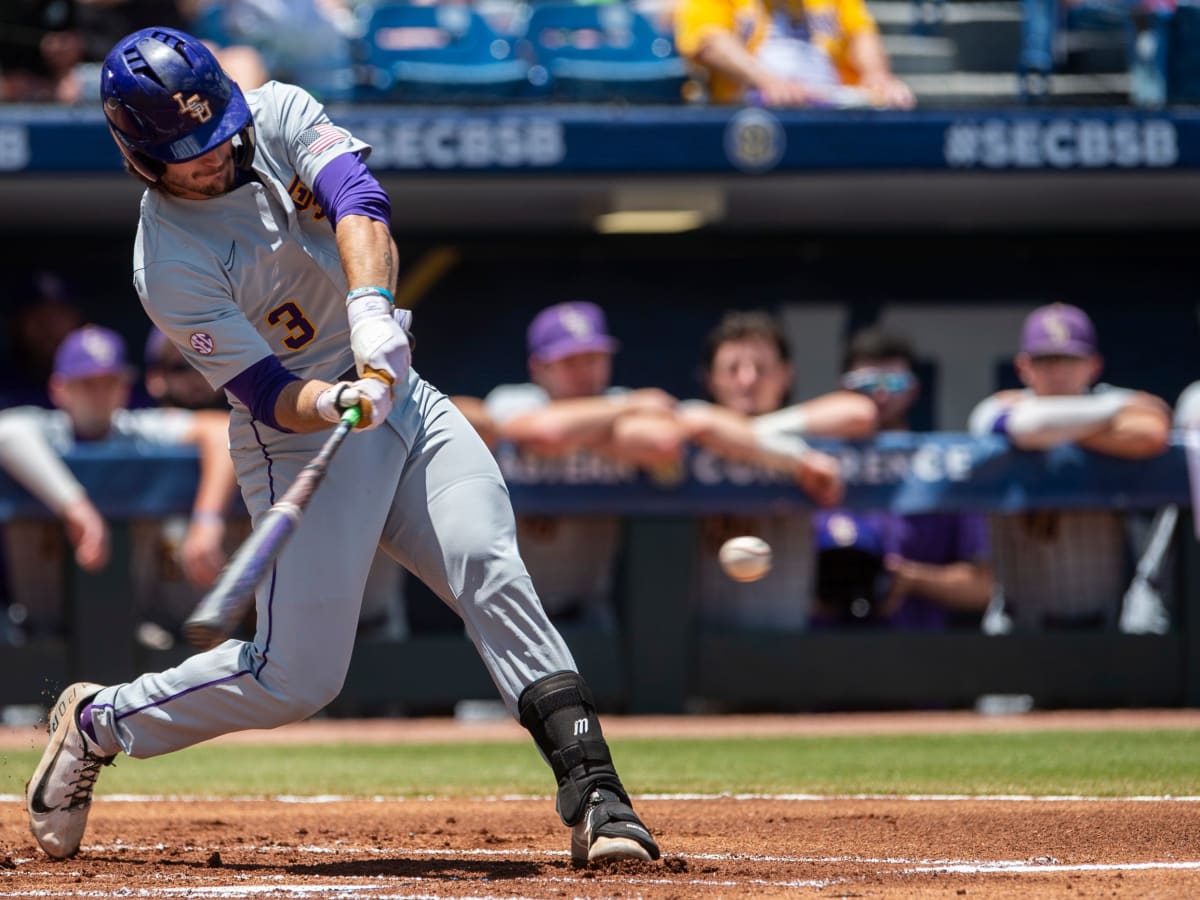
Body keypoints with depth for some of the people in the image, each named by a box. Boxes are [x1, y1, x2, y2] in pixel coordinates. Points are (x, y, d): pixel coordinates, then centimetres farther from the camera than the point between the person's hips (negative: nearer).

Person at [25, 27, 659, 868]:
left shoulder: (280, 113, -4)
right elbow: (271, 395, -20)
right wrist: (336, 402, -41)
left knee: (490, 569, -17)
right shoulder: (169, 267, -17)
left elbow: (356, 200, -22)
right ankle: (95, 722, 18)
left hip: (399, 392, 5)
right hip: (299, 442, -5)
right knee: (296, 676, -5)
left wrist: (369, 306, -40)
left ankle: (592, 791, -23)